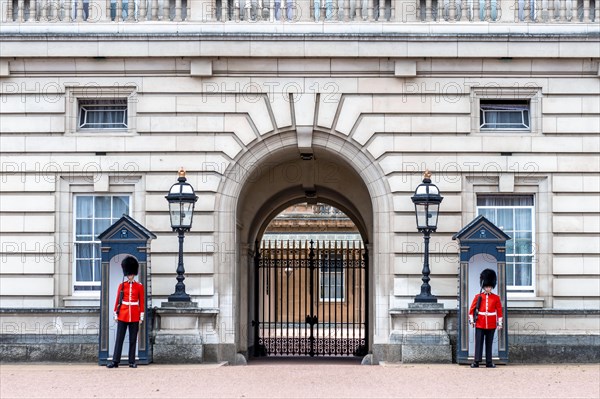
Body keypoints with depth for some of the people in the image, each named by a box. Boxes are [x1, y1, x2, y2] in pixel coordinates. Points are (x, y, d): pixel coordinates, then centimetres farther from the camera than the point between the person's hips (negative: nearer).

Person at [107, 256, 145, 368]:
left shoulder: (139, 286, 4)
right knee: (119, 338, -2)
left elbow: (142, 302, 5)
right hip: (122, 315, 0)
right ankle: (115, 361, -2)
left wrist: (141, 317, 1)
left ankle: (132, 362, 9)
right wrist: (115, 315, 3)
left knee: (133, 340, 3)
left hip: (134, 316, 0)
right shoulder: (122, 285, 6)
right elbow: (117, 301, 7)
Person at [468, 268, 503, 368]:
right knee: (479, 342, -3)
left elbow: (499, 311, 6)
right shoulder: (478, 297, 3)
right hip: (480, 324, -1)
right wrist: (471, 320, 1)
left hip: (491, 325, 1)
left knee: (489, 343, 6)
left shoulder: (496, 298, 5)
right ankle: (476, 361, -2)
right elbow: (472, 309, 6)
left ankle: (489, 362, 9)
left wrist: (499, 323, 3)